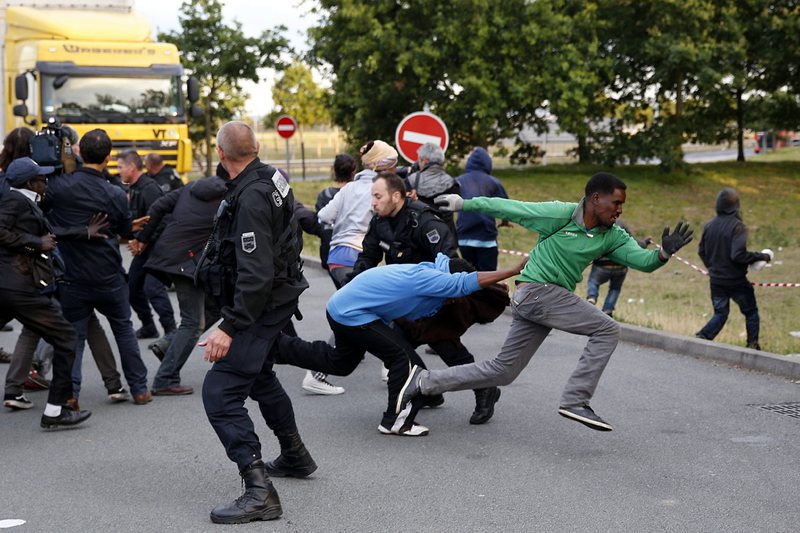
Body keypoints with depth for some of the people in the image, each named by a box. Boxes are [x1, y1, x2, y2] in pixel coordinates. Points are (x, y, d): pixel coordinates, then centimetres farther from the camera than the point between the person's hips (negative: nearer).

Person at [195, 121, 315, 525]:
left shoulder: (251, 198, -26)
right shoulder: (270, 177, 3)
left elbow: (256, 274, -31)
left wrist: (230, 328, -31)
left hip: (261, 305, -11)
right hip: (277, 297, 11)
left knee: (220, 392, -15)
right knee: (258, 374, 29)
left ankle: (259, 491, -20)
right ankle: (294, 456, 45)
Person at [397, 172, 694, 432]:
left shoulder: (612, 236, 6)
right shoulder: (561, 214, -13)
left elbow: (641, 260, -1)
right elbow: (506, 208, -7)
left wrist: (663, 253, -22)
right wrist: (464, 204, -4)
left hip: (552, 298, 8)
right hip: (535, 290, -8)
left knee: (502, 372, 10)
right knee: (607, 329, -15)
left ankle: (424, 382, 17)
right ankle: (576, 400, -13)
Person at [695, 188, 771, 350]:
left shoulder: (709, 225, 2)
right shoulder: (737, 226, -18)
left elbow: (702, 252, 10)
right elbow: (738, 255, -25)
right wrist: (761, 256, -13)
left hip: (716, 280, 5)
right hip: (736, 280, -5)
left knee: (720, 314, 17)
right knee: (751, 312, 14)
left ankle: (701, 338, -2)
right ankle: (752, 345, 16)